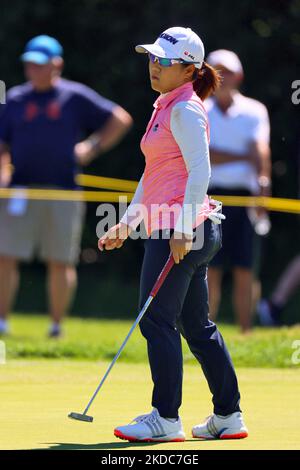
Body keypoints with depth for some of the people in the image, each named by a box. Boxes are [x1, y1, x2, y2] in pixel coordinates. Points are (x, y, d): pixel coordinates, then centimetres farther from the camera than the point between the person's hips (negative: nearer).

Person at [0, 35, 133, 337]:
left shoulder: (76, 97, 3)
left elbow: (121, 119, 8)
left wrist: (93, 148, 0)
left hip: (62, 191, -2)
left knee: (60, 262, 3)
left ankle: (57, 324, 14)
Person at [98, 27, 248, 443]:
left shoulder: (185, 110, -10)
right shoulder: (166, 108, 20)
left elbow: (200, 171, -19)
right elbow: (154, 177, 25)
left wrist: (182, 229, -23)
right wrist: (126, 224, 23)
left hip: (180, 228, -10)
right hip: (168, 228, 10)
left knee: (157, 320, -7)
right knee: (197, 326, 11)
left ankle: (166, 419, -4)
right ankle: (229, 416, 15)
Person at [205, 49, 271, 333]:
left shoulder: (254, 111, 8)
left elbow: (261, 150, -9)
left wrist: (263, 183, -26)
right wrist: (244, 158, -7)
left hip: (242, 195, 0)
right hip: (208, 195, 0)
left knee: (244, 271, -2)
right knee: (210, 271, -4)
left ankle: (246, 334, 3)